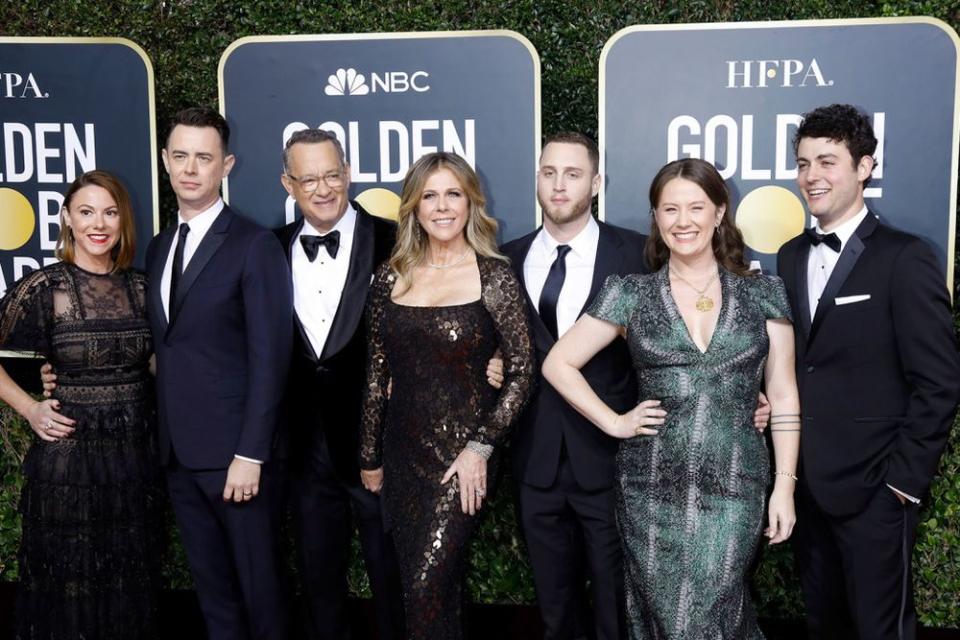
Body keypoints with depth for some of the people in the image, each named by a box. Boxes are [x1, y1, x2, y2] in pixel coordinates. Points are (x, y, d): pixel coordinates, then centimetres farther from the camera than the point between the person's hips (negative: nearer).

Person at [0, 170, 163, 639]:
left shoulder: (140, 287, 3)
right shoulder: (43, 288, -9)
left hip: (136, 455, 4)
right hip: (67, 457, -3)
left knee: (131, 586, 15)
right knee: (69, 587, 10)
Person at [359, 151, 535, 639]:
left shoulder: (493, 277, -6)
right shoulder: (390, 279, 4)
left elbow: (521, 371, -5)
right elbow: (376, 374, 8)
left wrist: (480, 446, -12)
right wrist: (371, 457, 11)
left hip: (462, 452, -4)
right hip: (403, 452, 4)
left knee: (426, 588, -8)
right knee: (417, 585, 13)